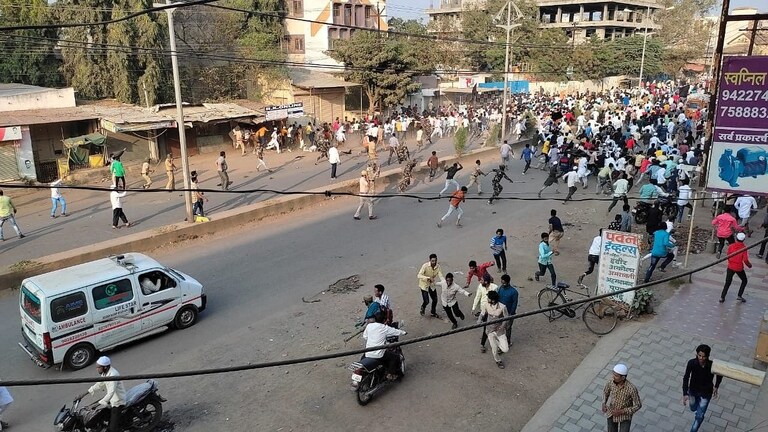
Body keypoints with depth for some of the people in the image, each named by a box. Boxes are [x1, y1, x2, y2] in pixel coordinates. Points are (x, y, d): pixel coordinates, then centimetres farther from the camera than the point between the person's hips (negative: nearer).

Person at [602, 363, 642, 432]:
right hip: (612, 412, 3)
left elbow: (638, 405, -20)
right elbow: (605, 391, 0)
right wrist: (604, 404, -17)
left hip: (625, 415, -3)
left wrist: (621, 411, -27)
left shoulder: (632, 388, -35)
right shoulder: (611, 381, -23)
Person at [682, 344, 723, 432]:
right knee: (693, 408, 28)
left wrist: (716, 387, -5)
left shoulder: (713, 365, -29)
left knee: (699, 416, 3)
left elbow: (720, 374, -4)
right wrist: (685, 393, -23)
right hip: (693, 390, 2)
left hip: (706, 393, -2)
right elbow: (686, 378, -18)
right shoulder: (691, 363, -28)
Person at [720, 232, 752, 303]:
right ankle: (740, 296, 17)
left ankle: (722, 297, 9)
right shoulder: (744, 248, -15)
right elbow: (745, 260, -17)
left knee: (728, 283, 12)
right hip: (739, 268, -3)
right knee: (744, 281, 22)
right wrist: (749, 265, 2)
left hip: (730, 267, 3)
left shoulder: (731, 246, -7)